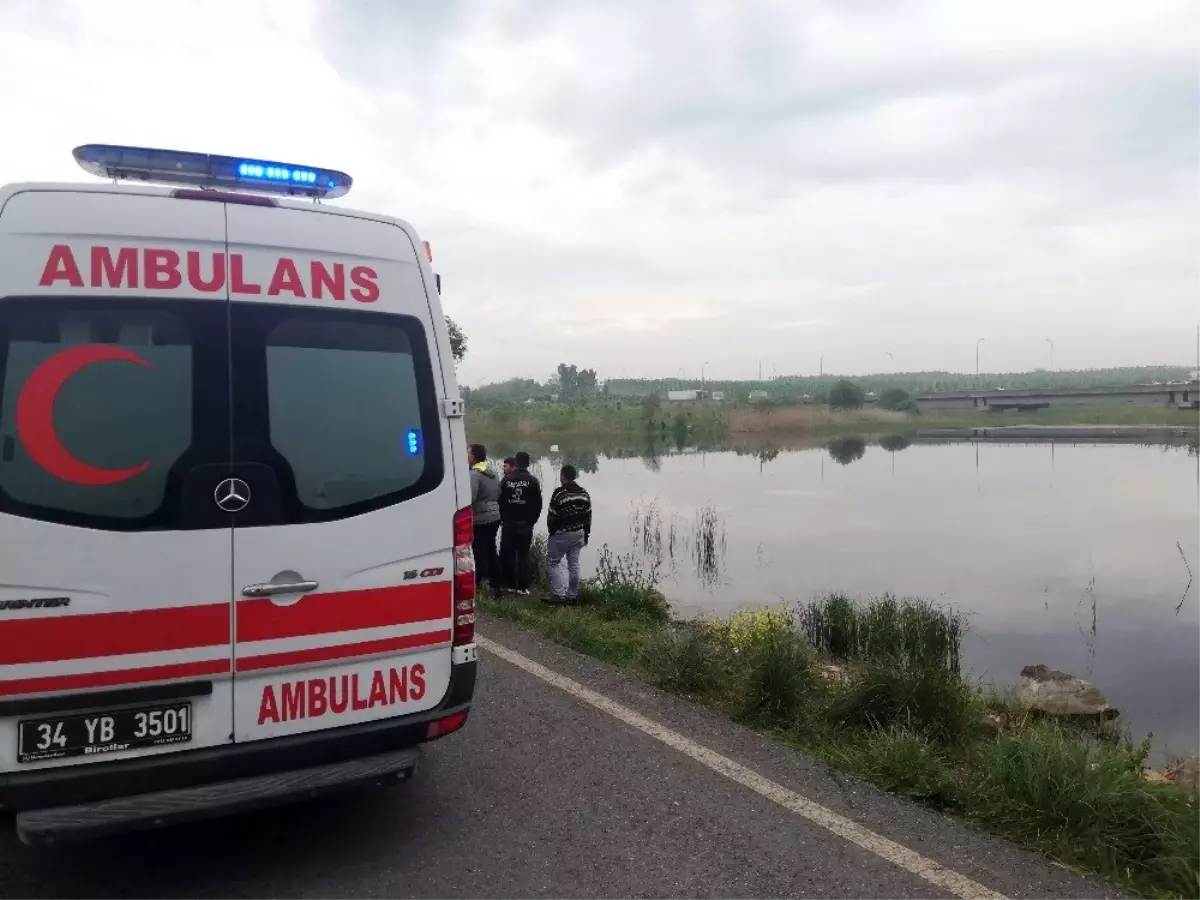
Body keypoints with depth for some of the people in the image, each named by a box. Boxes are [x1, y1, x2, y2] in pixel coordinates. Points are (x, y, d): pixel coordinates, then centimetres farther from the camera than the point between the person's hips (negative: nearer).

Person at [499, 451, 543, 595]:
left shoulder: (506, 480, -2)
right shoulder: (533, 481, -4)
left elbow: (500, 501, -2)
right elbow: (538, 503, -3)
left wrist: (502, 519, 9)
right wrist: (532, 520, 9)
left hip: (508, 524, 1)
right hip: (525, 525, 0)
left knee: (508, 555, 9)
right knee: (523, 556, 3)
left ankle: (509, 584, 11)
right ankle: (522, 587, 2)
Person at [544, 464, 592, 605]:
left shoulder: (559, 493, -15)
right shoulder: (584, 493, 7)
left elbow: (552, 515, -12)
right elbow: (588, 516, 9)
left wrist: (552, 530, 4)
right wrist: (586, 535, 15)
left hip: (562, 534, -6)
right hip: (579, 533, 7)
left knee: (552, 562, 3)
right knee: (574, 564, 11)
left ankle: (559, 594, -3)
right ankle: (572, 595, 14)